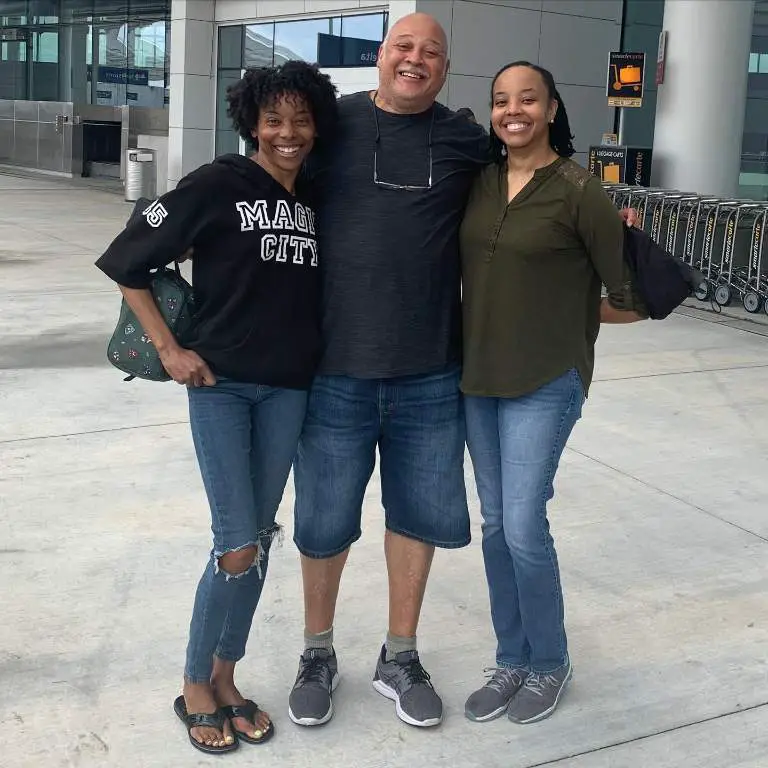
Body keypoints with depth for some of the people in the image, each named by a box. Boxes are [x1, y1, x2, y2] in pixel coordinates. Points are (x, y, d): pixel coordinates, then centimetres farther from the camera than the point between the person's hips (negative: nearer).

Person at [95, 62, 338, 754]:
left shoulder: (317, 199, 7)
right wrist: (168, 350, -8)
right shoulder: (217, 185, -8)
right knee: (239, 546, -7)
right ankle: (195, 686, 15)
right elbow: (128, 263, -5)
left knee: (259, 539, 10)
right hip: (219, 383, -5)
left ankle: (225, 679, 27)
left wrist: (319, 356, 4)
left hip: (289, 388, 5)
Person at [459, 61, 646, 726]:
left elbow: (633, 297, -7)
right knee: (495, 524, 11)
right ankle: (512, 662, 26)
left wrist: (571, 316, 3)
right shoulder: (480, 181, 5)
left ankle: (550, 664, 17)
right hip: (478, 377, 6)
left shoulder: (578, 191, -11)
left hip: (545, 382, -6)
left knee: (523, 525, -7)